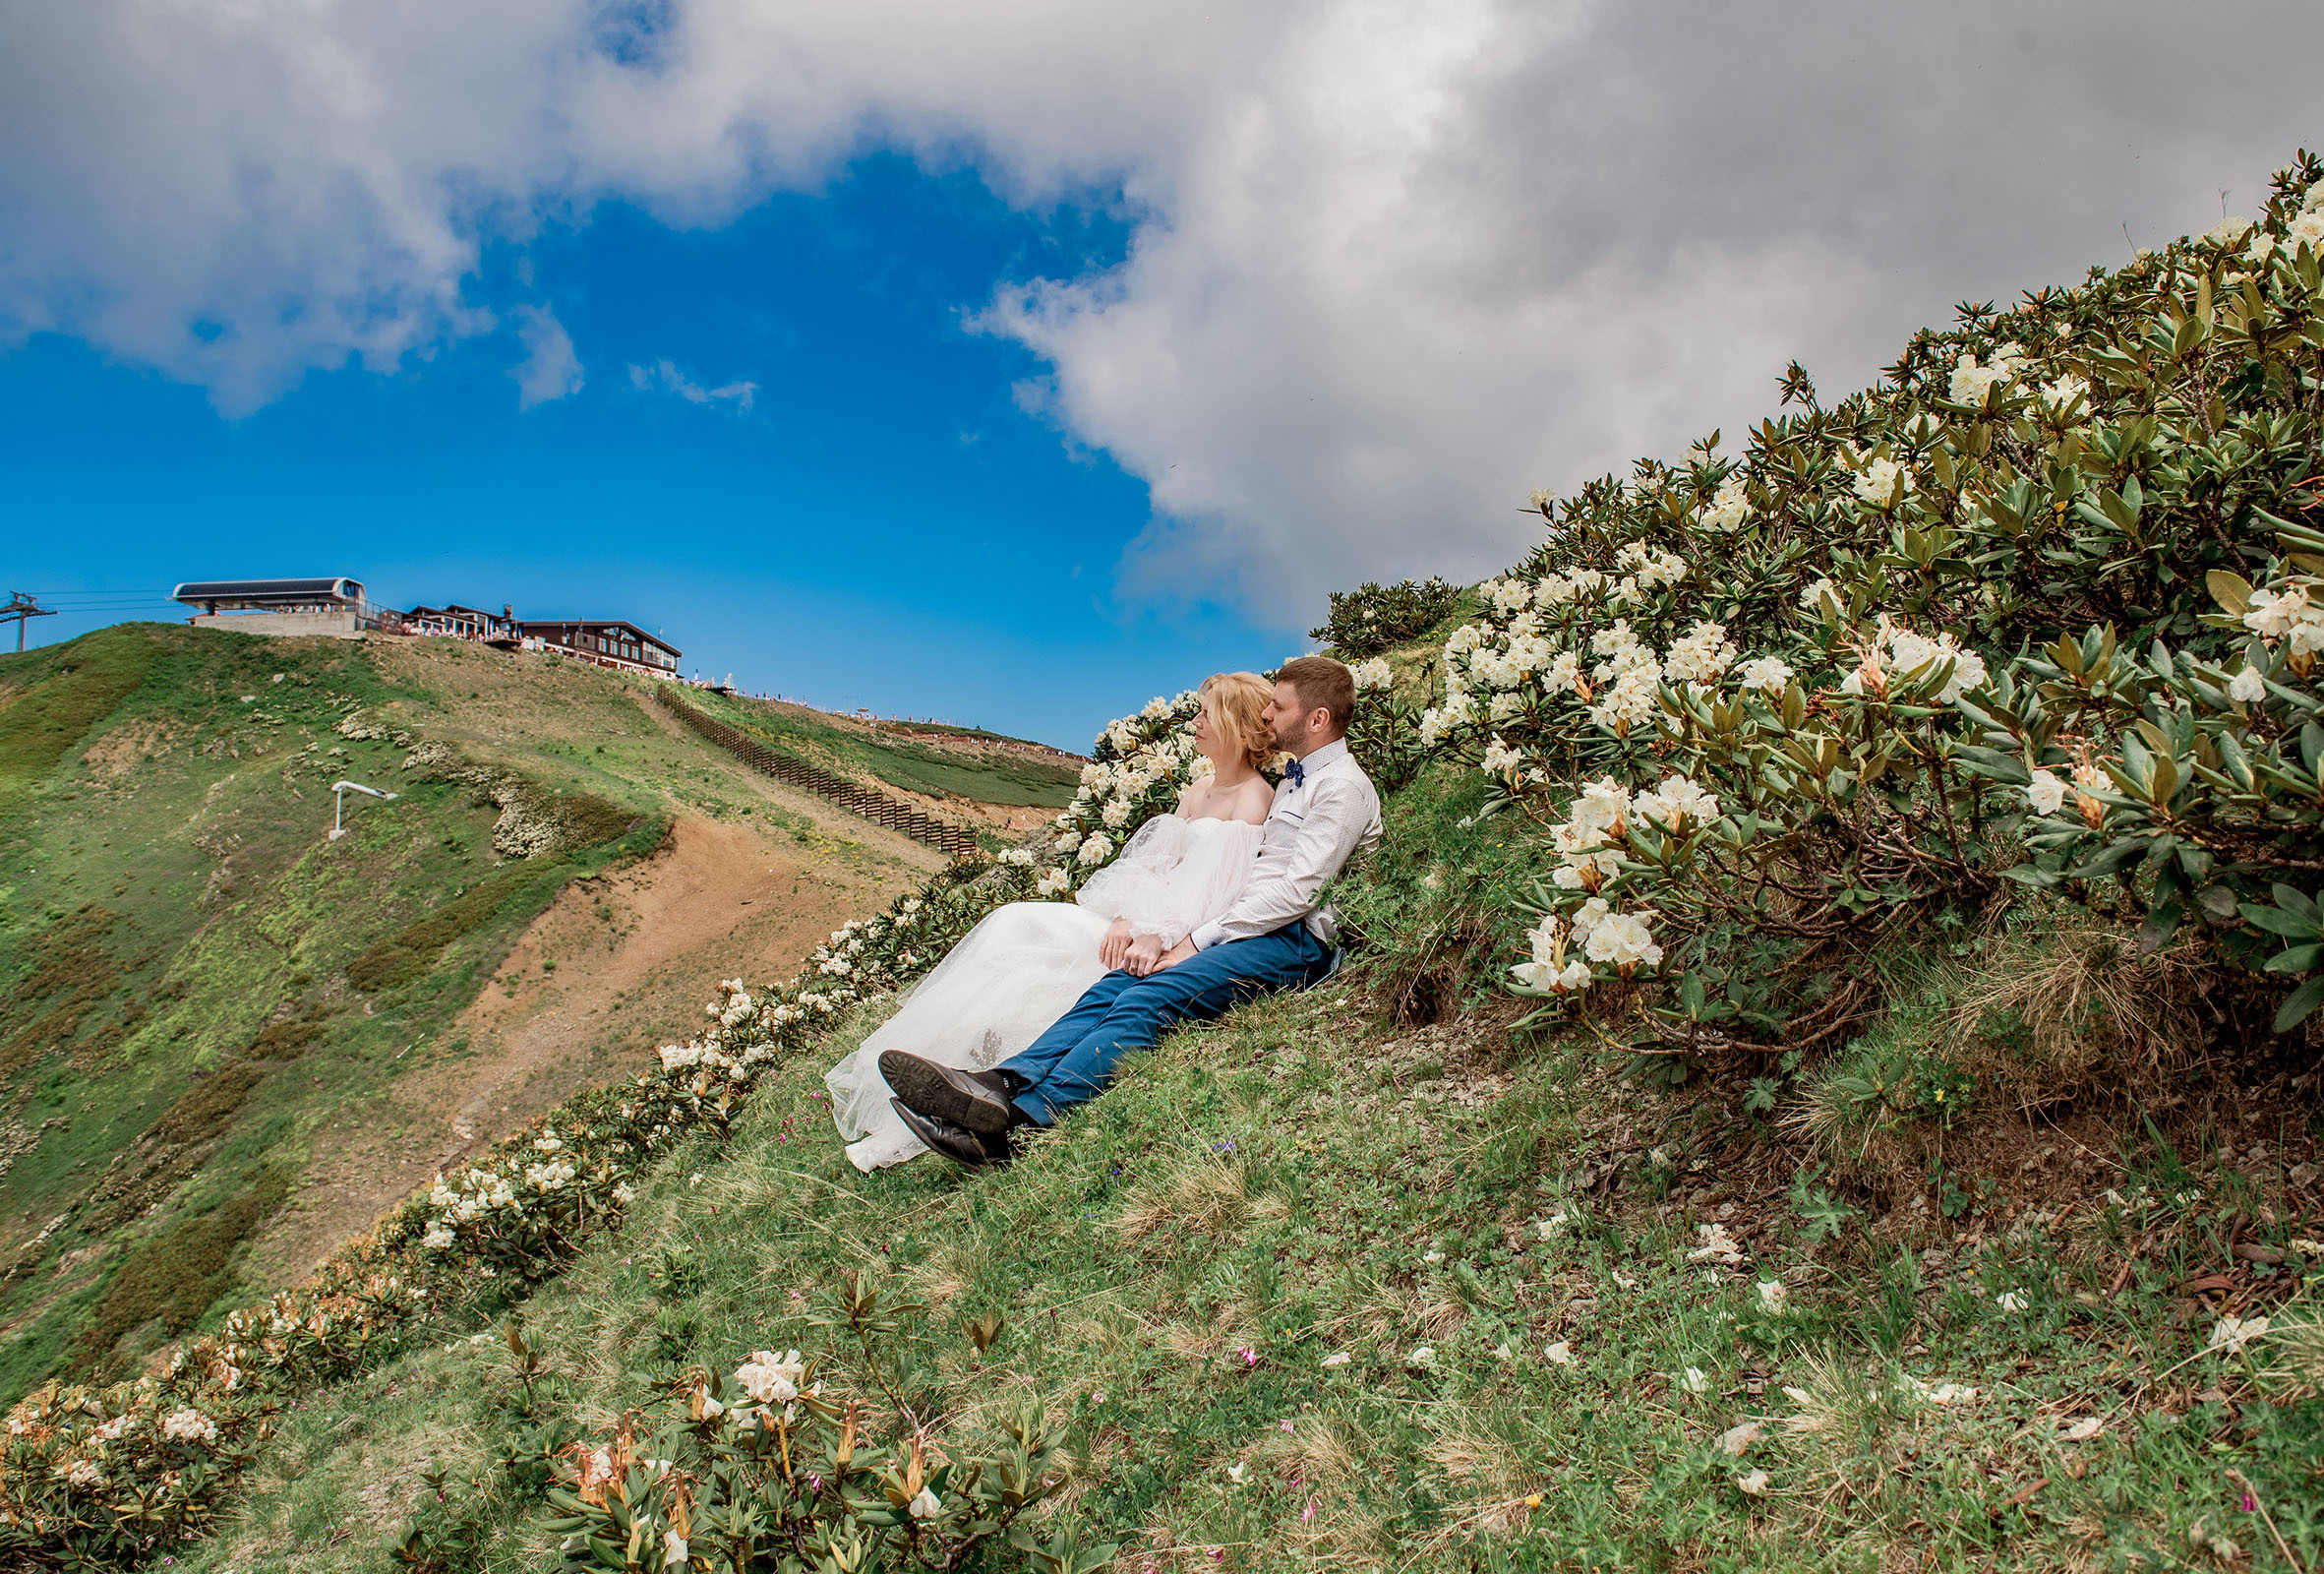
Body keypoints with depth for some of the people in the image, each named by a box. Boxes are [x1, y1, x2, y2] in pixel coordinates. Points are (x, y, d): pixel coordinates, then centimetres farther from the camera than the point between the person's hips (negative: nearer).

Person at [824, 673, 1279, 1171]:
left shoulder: (1254, 798, -8)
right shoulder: (1197, 790, 19)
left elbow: (1214, 890, -19)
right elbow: (1155, 863, 9)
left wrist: (1156, 938, -30)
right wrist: (1124, 920, -8)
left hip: (1185, 939, -8)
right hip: (1138, 924, 8)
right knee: (1017, 922, -12)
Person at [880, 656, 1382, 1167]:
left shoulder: (1343, 787, -3)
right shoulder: (1291, 780, 26)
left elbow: (1298, 891, -14)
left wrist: (1196, 942, -13)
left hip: (1296, 940, -8)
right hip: (1253, 927, 8)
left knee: (1151, 998, -28)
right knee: (1118, 983, -16)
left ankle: (1018, 1123, -40)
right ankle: (1006, 1083, -34)